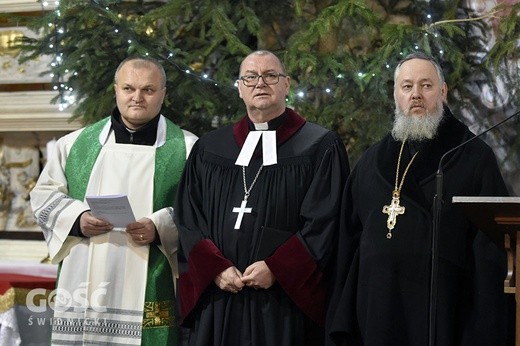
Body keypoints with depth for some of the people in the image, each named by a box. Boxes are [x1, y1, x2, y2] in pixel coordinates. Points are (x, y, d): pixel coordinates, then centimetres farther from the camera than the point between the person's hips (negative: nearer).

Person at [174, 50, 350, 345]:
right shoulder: (209, 149, 12)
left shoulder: (321, 147, 3)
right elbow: (188, 220, 7)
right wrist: (216, 268, -8)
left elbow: (324, 221, -5)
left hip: (287, 300, -3)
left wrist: (275, 268, -14)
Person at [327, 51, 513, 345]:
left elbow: (490, 250, -4)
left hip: (445, 310, -3)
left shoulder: (476, 158, 1)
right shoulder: (371, 163, 14)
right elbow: (350, 243, 13)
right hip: (379, 311, 4)